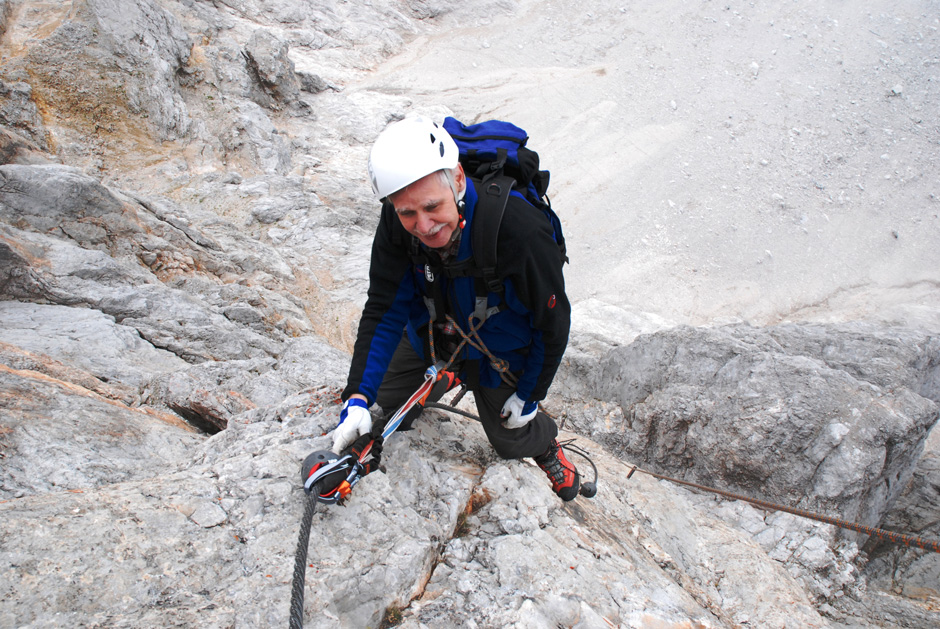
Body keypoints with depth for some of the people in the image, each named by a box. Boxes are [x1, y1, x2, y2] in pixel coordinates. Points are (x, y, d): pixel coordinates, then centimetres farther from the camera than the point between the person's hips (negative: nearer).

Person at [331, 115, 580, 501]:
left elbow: (553, 322, -26)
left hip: (498, 348, -3)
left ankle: (545, 445, 49)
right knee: (389, 397, 12)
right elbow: (384, 308, -22)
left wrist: (529, 395, -13)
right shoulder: (398, 222, -29)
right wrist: (358, 397, -31)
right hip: (431, 326, 3)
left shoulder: (520, 231, -42)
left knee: (511, 441, 12)